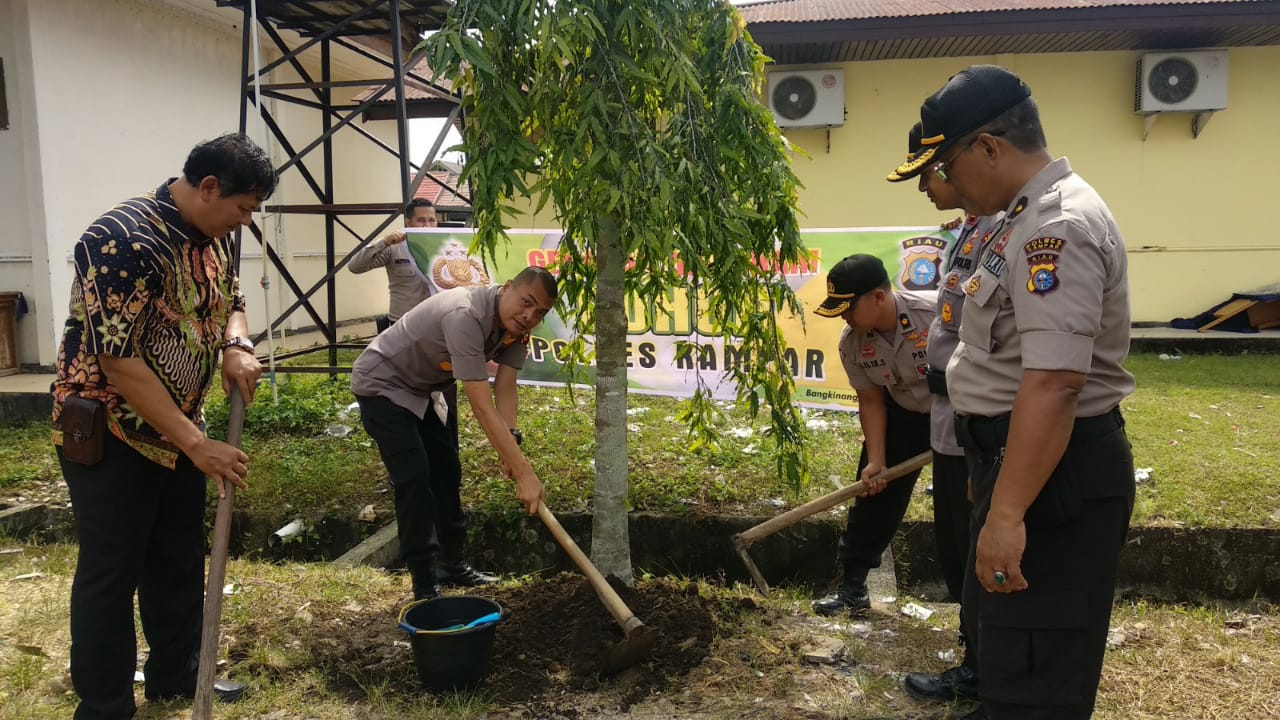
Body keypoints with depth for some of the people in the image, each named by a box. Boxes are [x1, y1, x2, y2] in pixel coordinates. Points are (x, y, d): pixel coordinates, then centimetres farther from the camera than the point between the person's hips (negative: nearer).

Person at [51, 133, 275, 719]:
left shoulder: (214, 238, 0)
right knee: (111, 571, 3)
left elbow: (230, 302, 14)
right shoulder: (121, 240, -26)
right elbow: (120, 361, -28)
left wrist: (237, 348, -10)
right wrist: (197, 444, -28)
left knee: (180, 560, 16)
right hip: (107, 430, -8)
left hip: (176, 424, 8)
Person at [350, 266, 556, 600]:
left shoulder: (517, 327, -12)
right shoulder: (465, 316, -40)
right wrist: (524, 472, -44)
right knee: (414, 479, -14)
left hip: (428, 386, 9)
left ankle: (451, 563, 28)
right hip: (384, 385, -9)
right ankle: (424, 585, -4)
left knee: (446, 471, 13)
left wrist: (511, 442, -32)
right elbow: (482, 407, -43)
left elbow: (505, 389, -14)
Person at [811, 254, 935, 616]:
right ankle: (852, 587, 18)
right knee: (874, 495, 5)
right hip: (903, 415, 4)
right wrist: (876, 460, -12)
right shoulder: (851, 343, -17)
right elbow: (871, 401, -6)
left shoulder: (940, 312, -33)